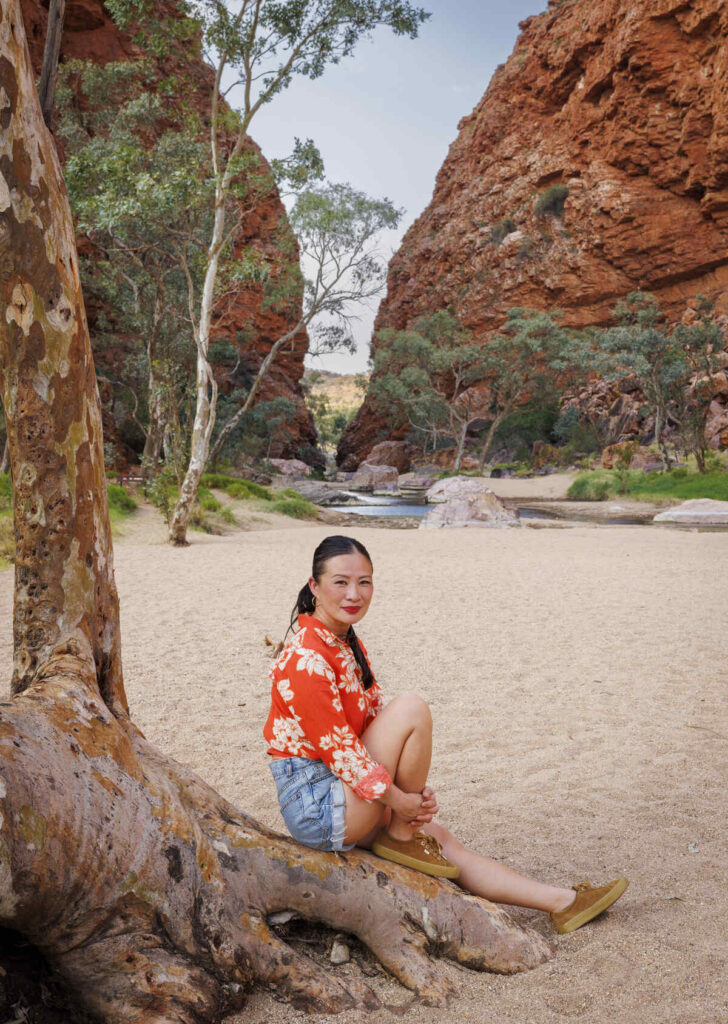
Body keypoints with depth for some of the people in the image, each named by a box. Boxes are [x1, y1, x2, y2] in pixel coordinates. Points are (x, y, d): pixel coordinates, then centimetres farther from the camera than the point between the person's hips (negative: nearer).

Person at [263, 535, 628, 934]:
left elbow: (378, 723, 8)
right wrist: (402, 802, -14)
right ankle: (400, 837, -6)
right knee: (411, 709, -20)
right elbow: (340, 750, -21)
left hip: (345, 798, 9)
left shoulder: (348, 645, 9)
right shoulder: (305, 660, -22)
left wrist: (417, 790, -3)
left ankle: (562, 901, 21)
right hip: (315, 803, -9)